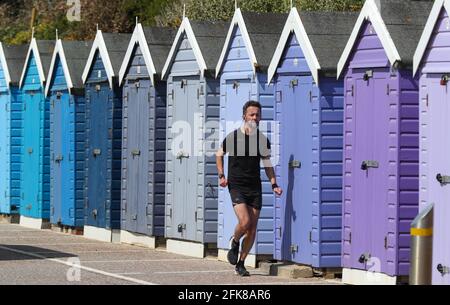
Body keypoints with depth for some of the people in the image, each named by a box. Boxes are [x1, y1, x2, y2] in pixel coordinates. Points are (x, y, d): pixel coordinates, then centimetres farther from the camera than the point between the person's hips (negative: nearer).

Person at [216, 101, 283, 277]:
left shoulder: (263, 140, 4)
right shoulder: (232, 137, -3)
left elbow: (267, 164, 14)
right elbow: (219, 155, 13)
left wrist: (274, 184, 3)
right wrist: (221, 175, 1)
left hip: (255, 188, 3)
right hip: (237, 186, -3)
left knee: (252, 229, 1)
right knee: (244, 221, -21)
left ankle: (241, 264, 16)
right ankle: (234, 242, 13)